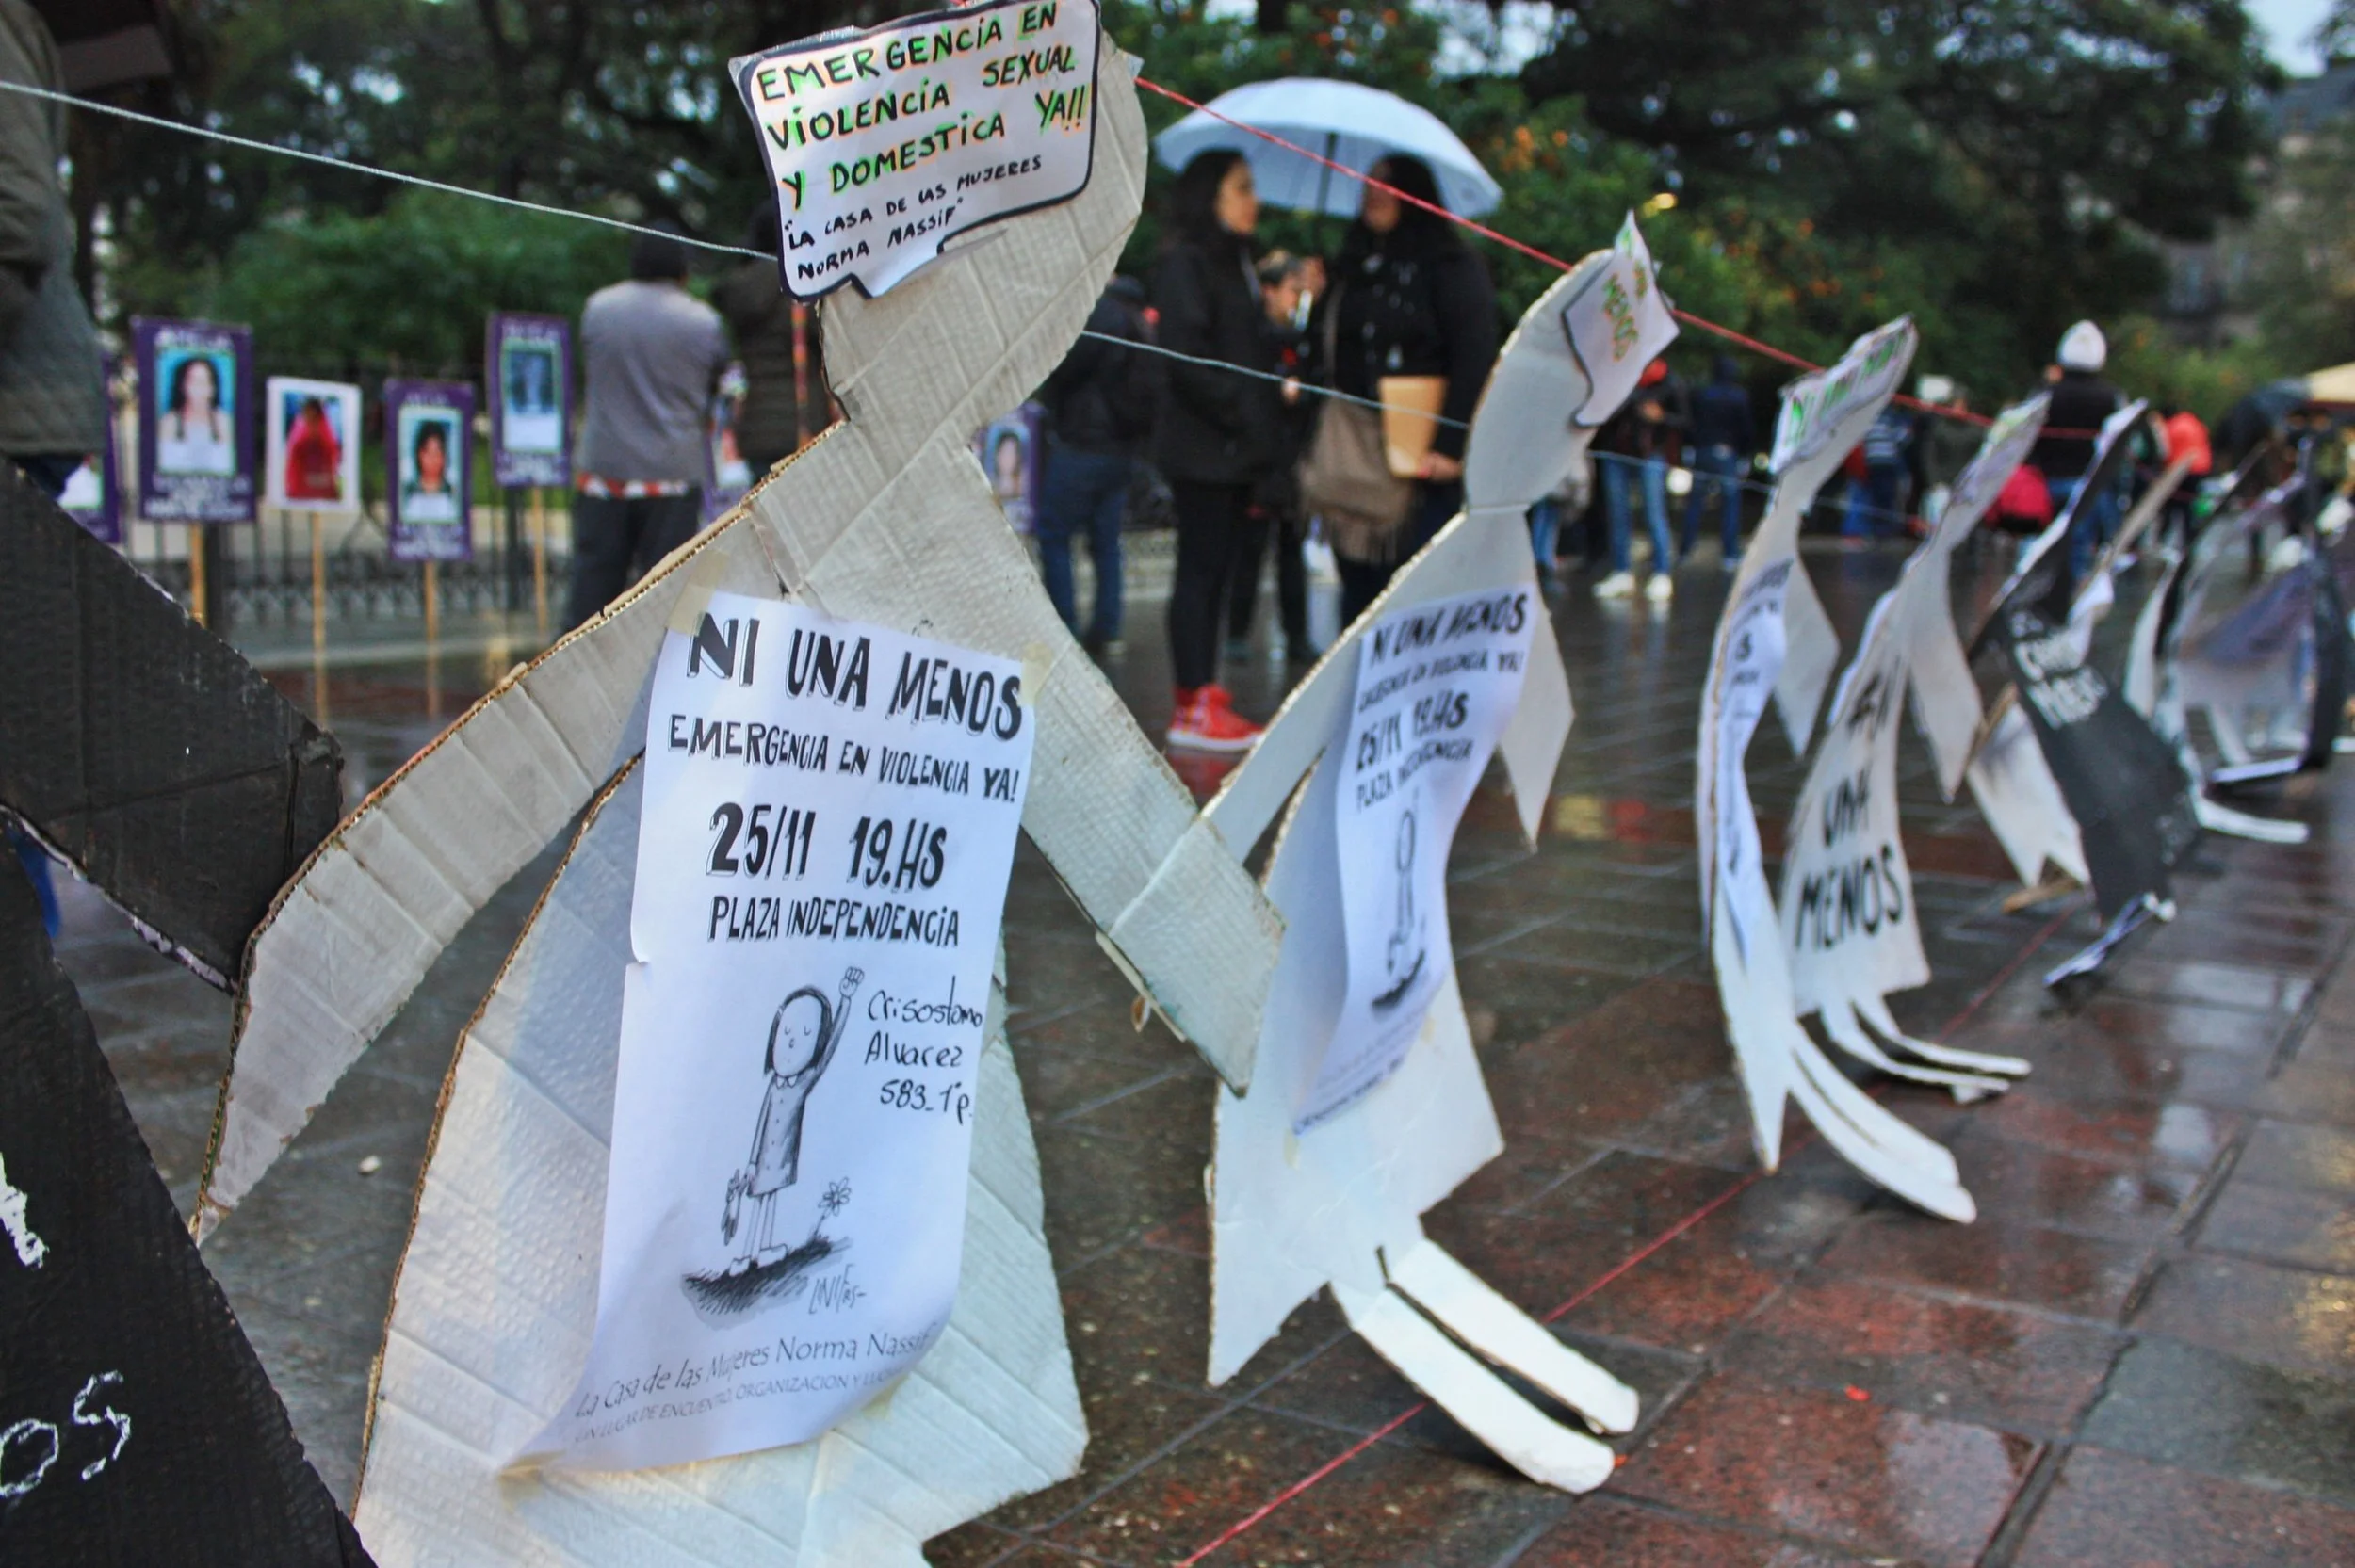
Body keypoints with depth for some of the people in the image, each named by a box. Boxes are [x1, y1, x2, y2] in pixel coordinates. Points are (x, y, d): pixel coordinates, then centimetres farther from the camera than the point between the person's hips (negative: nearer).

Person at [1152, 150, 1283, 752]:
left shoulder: (1237, 264, 19)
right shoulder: (1185, 264, -9)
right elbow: (1187, 357, -17)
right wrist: (1240, 415, -16)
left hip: (1236, 447, 9)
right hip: (1203, 446, -8)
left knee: (1214, 568, 10)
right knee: (1200, 568, -6)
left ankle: (1201, 695, 14)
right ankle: (1193, 708, -3)